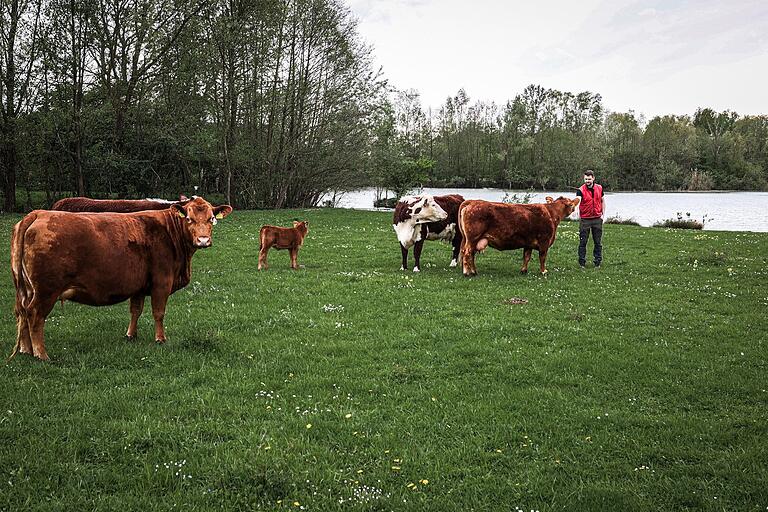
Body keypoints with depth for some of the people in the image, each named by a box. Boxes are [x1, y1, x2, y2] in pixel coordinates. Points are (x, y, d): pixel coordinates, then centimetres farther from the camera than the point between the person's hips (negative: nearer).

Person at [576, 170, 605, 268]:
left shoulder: (599, 188, 2)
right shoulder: (581, 190, -10)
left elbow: (602, 201, 16)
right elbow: (577, 202, -23)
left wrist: (603, 214, 8)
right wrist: (578, 215, -41)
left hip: (597, 219, 3)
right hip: (585, 219, -3)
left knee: (598, 242, 8)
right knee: (583, 242, 1)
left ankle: (598, 262, 16)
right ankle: (582, 262, 9)